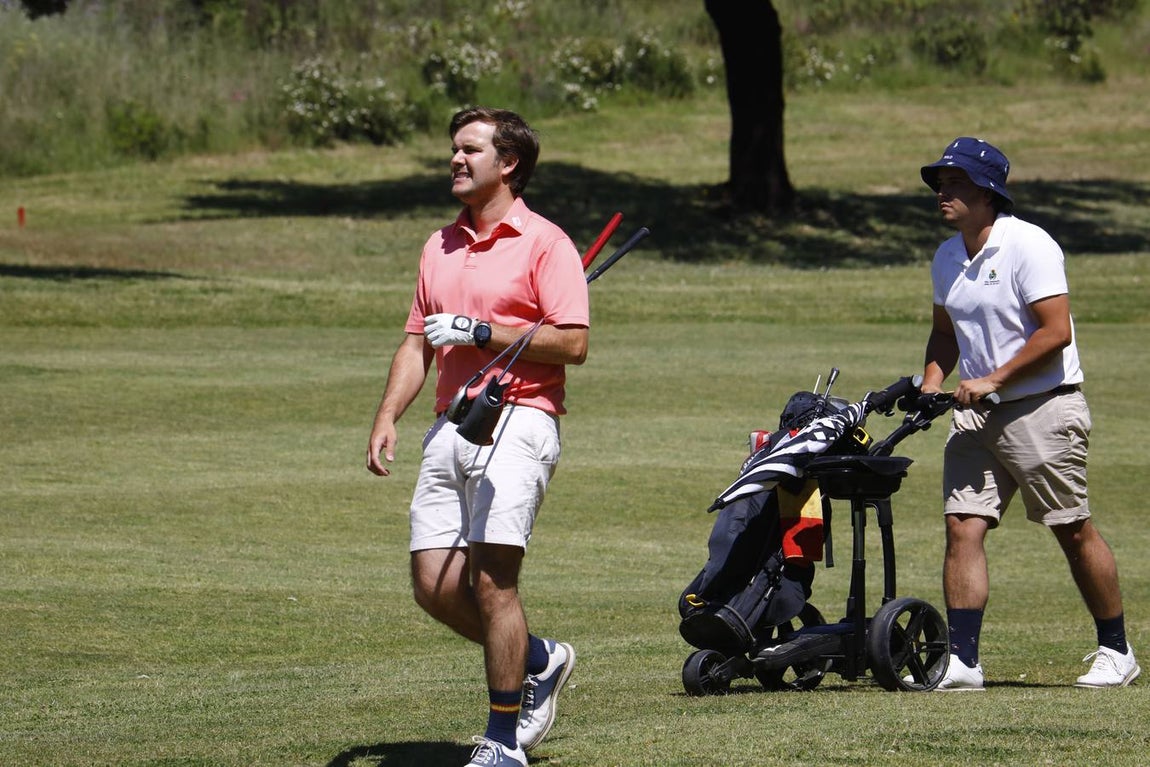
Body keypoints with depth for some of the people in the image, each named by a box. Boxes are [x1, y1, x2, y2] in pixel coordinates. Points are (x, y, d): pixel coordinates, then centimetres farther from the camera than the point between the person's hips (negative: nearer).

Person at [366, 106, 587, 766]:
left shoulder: (545, 242, -2)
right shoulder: (440, 247, 20)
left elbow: (574, 343, -10)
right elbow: (418, 342, 22)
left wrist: (484, 333, -13)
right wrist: (388, 417, 8)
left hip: (519, 422, -7)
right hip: (451, 428, 7)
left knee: (491, 577, -15)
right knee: (434, 586, -1)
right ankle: (540, 661, 23)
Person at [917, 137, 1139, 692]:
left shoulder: (1029, 246, -13)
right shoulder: (946, 258, 12)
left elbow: (1056, 333, -18)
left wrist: (991, 381, -17)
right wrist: (932, 381, 9)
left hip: (1044, 409, -7)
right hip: (977, 414, 7)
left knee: (1073, 532, -1)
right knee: (962, 527, -5)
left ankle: (1116, 652, 12)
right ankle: (962, 661, -6)